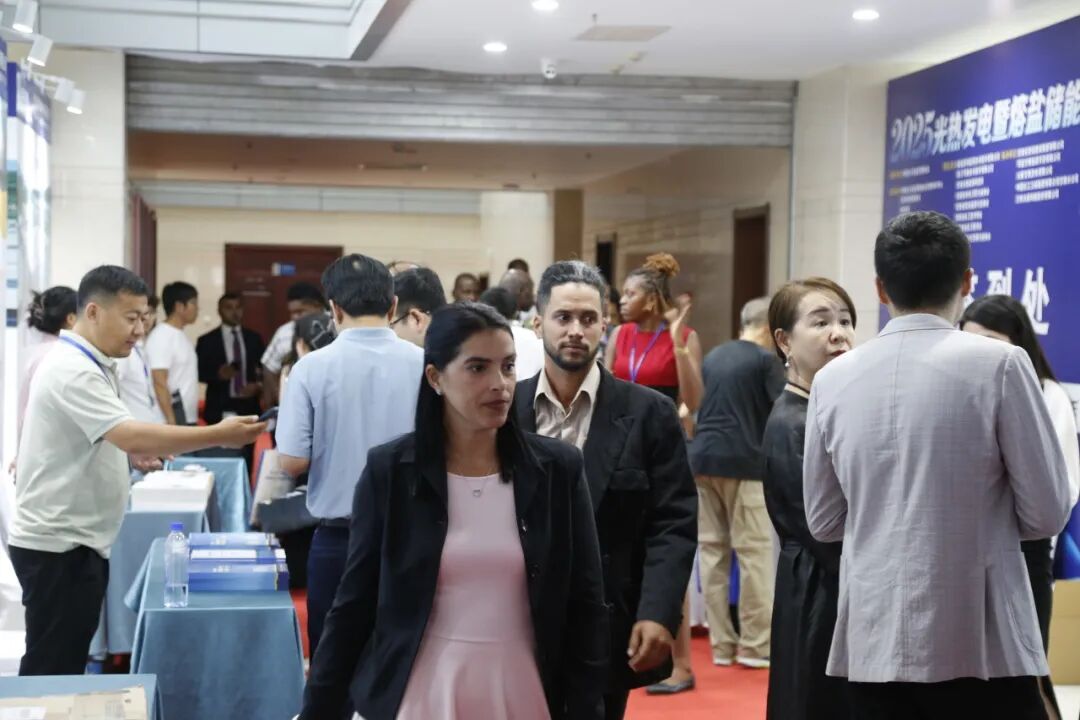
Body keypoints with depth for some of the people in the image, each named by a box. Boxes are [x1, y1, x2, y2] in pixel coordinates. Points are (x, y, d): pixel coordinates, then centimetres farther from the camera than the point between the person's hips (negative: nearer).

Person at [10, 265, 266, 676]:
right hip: (59, 545, -10)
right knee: (52, 671, -4)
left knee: (66, 666, 15)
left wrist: (130, 450, 8)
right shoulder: (72, 370, -21)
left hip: (75, 540, 10)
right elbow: (132, 435, -31)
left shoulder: (84, 365, 12)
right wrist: (220, 435, -31)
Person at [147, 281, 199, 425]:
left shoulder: (181, 336, 15)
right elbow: (159, 383, -19)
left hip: (187, 417, 9)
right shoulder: (161, 337, -13)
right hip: (174, 417, -9)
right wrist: (171, 421, -24)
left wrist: (192, 416, 17)